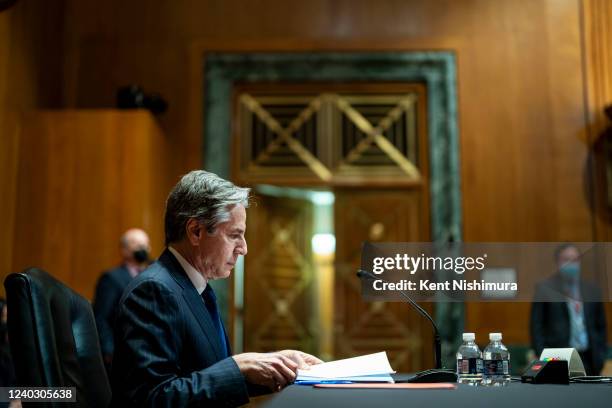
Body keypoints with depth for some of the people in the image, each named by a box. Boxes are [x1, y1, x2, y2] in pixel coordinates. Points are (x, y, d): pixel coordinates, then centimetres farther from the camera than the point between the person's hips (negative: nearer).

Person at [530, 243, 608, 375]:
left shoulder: (591, 290, 12)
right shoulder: (544, 289, 0)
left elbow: (601, 325, 17)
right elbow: (536, 326, -2)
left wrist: (601, 353, 7)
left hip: (588, 359, 4)